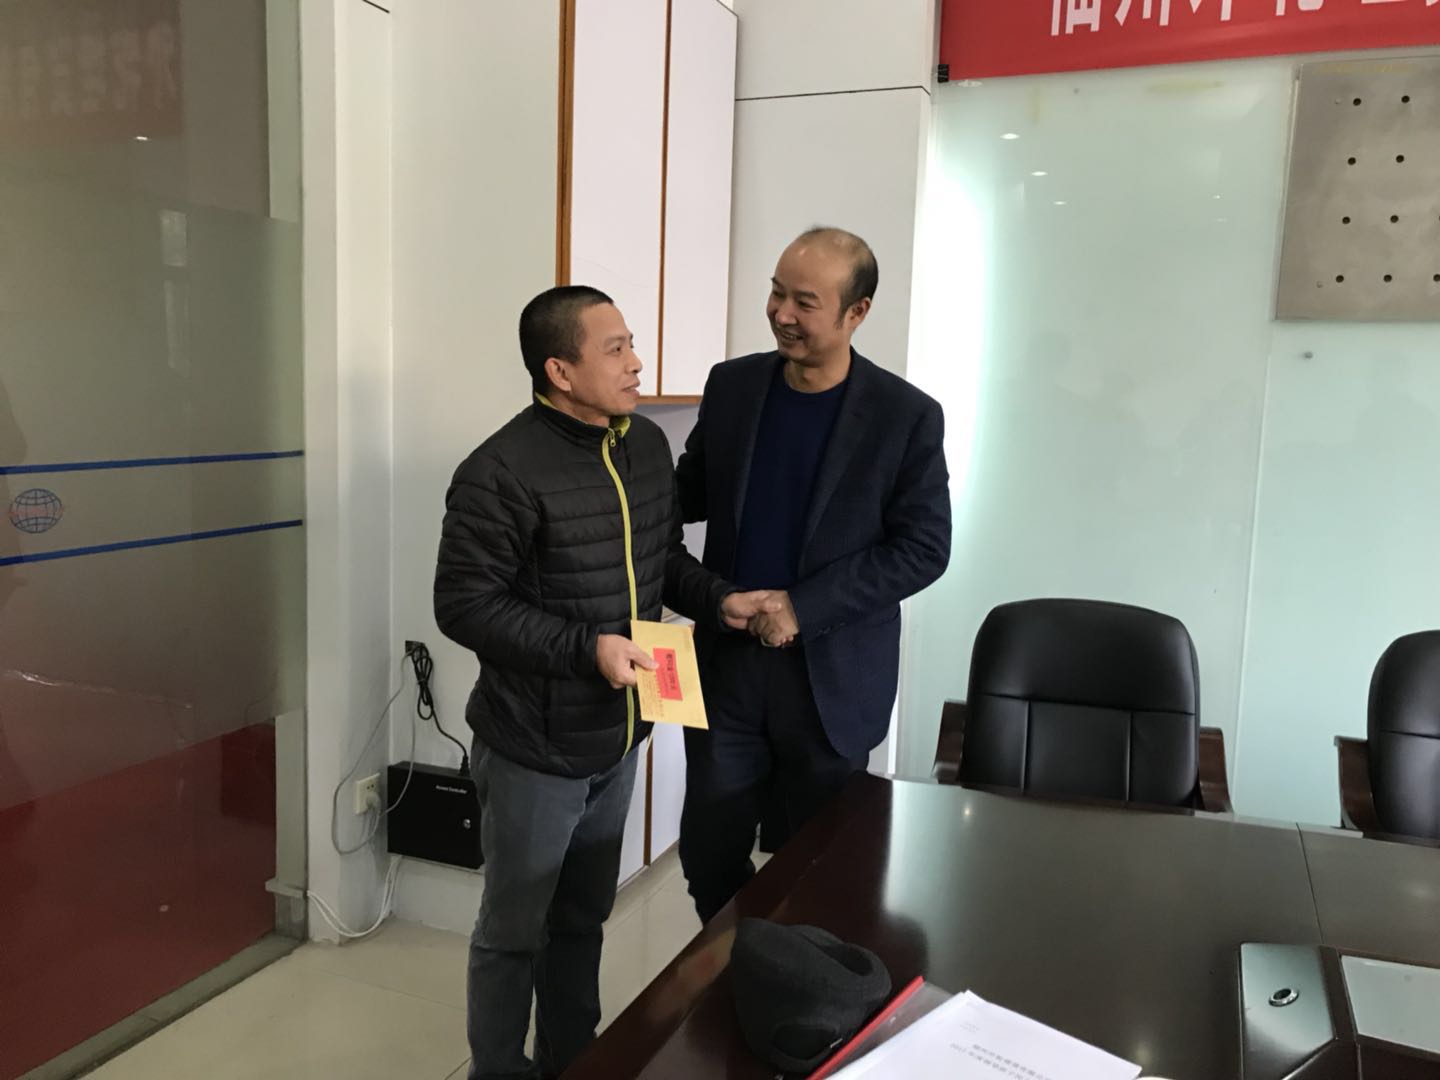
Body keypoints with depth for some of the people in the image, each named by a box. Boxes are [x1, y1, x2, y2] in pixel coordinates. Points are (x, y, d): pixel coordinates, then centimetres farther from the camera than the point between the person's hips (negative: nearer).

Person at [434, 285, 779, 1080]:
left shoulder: (648, 446, 2)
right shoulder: (501, 472, -21)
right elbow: (463, 604, -20)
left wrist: (719, 601, -5)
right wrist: (586, 647, -27)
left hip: (616, 740, 7)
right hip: (534, 750, -7)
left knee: (582, 921, 24)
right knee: (514, 933, 13)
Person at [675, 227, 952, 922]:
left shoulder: (907, 416, -10)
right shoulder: (732, 384, 1)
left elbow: (924, 548, -10)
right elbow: (693, 493, 12)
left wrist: (804, 607, -16)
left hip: (832, 676, -3)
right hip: (726, 661, 3)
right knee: (707, 849, 11)